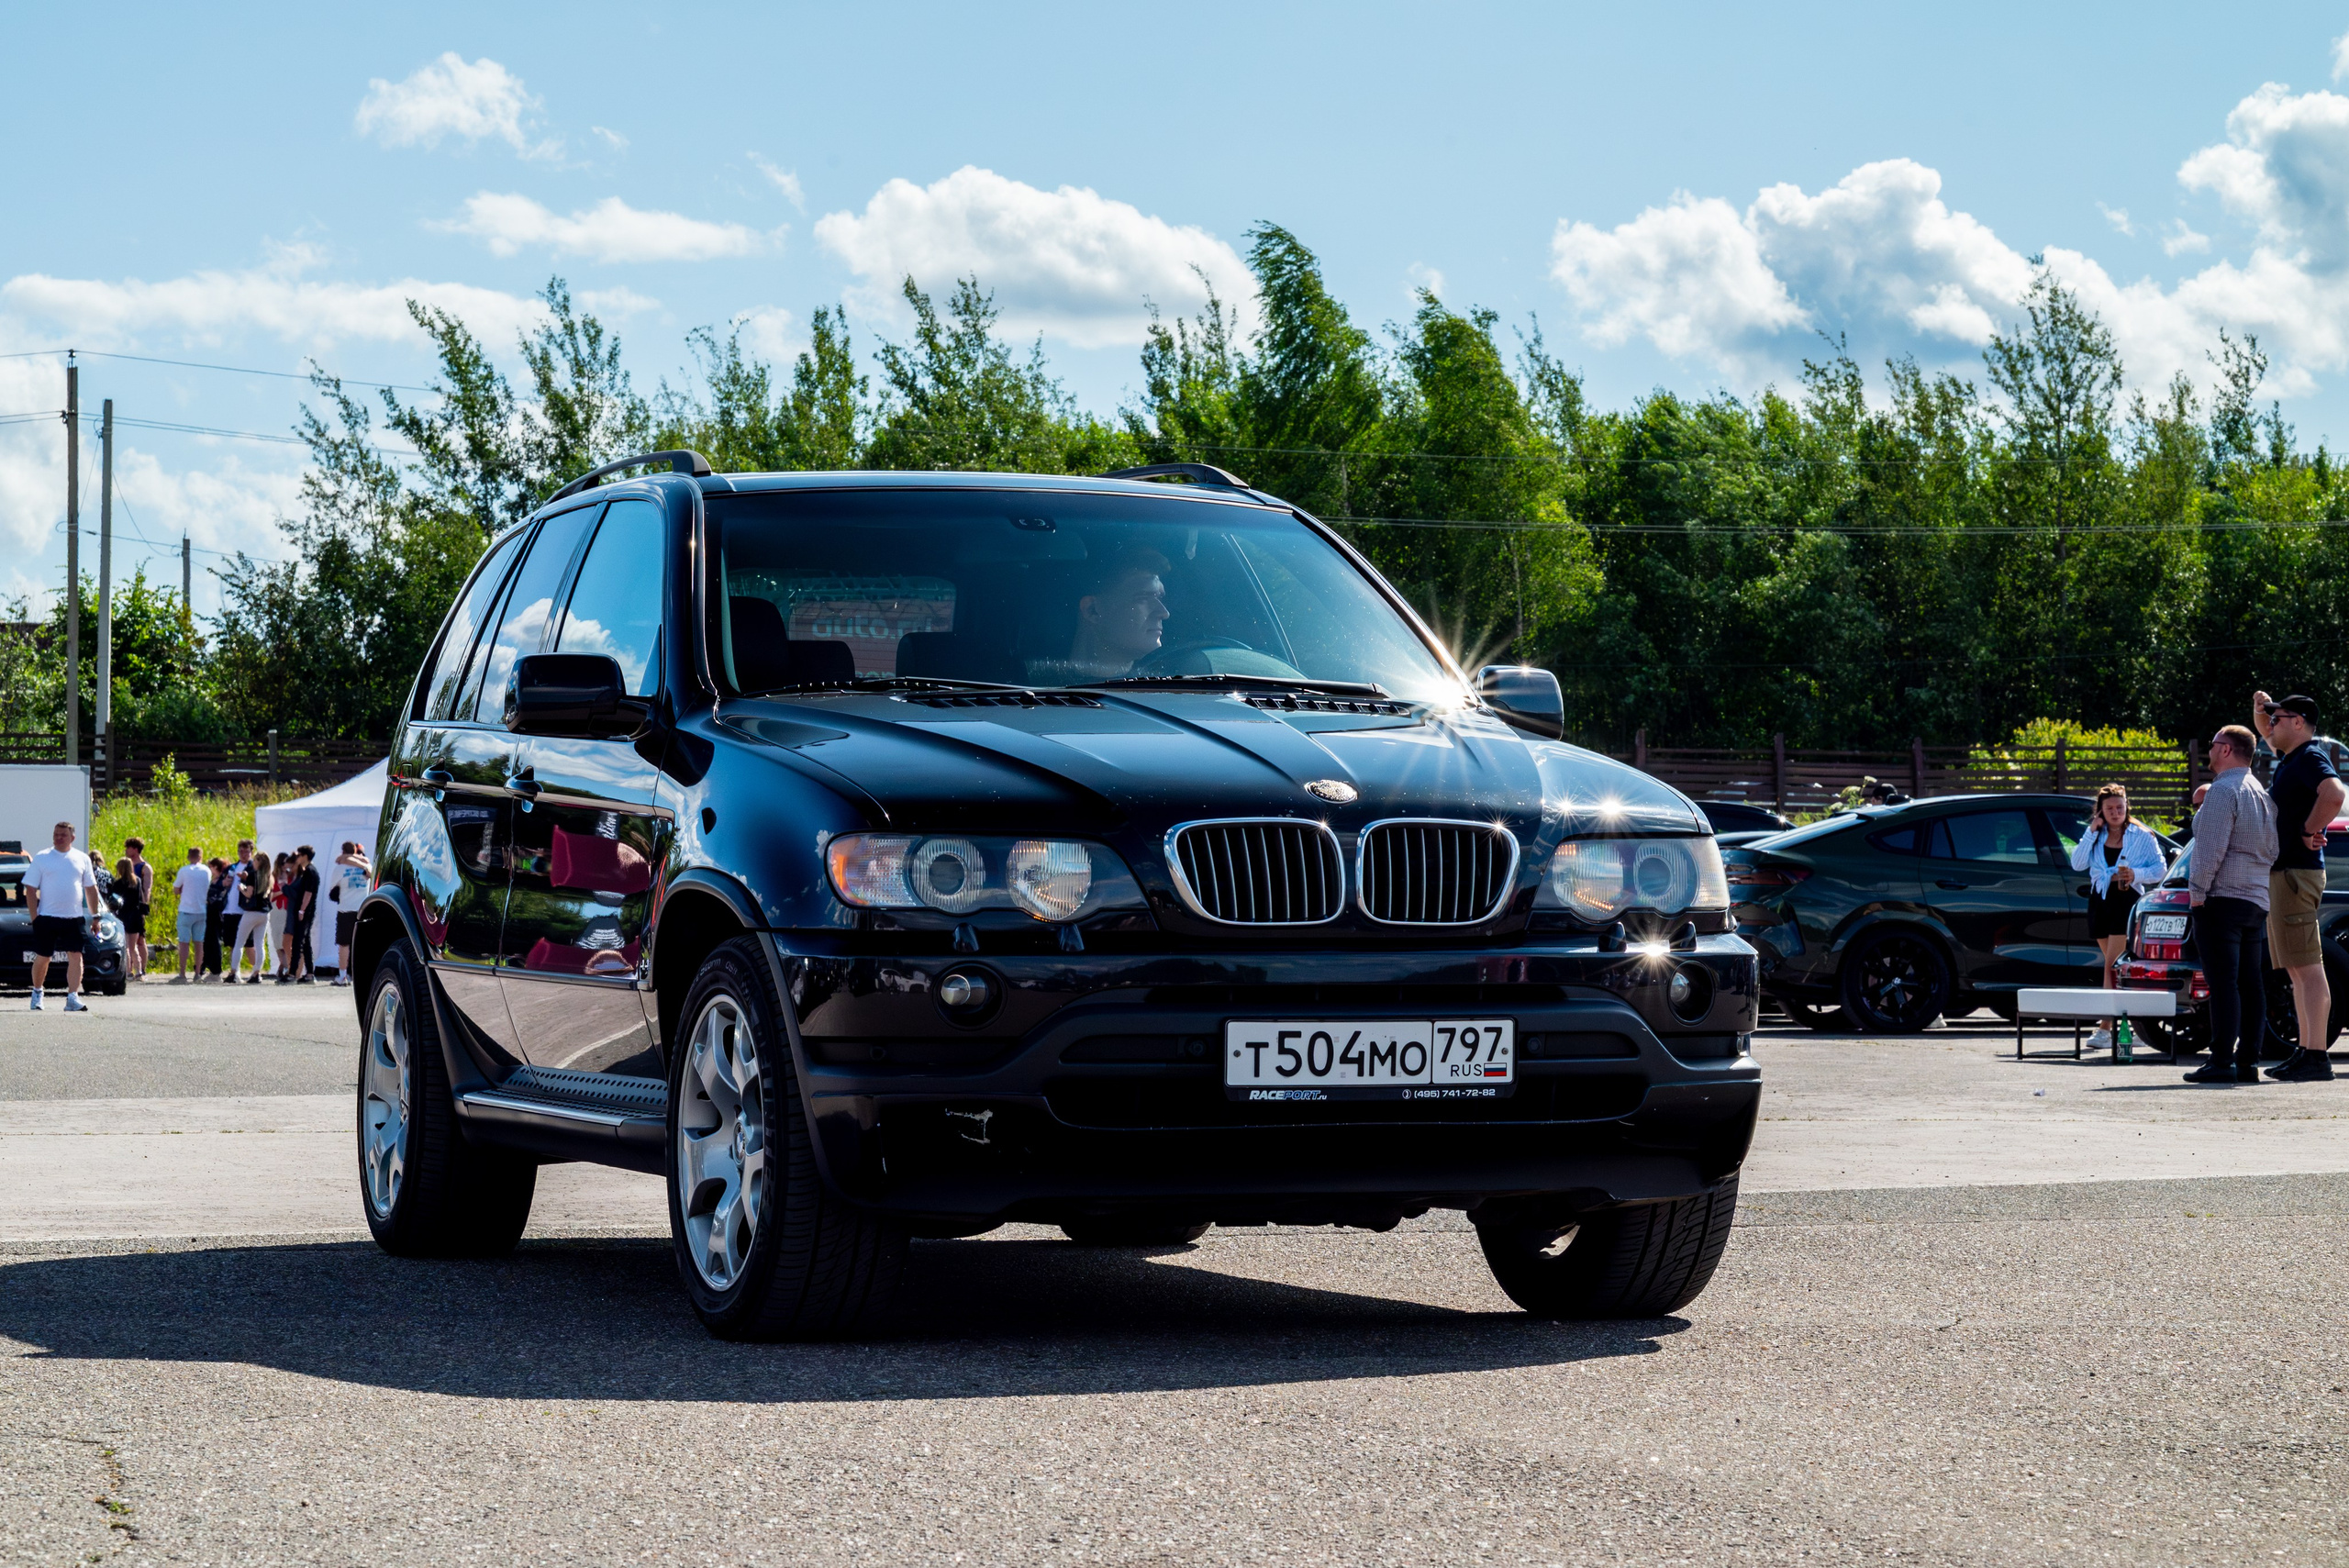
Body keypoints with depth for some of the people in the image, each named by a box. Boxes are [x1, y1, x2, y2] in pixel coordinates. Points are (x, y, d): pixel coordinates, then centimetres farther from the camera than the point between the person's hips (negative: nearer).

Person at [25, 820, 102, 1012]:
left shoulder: (82, 859, 9)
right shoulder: (42, 858, 2)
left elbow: (91, 889, 14)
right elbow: (30, 889, 1)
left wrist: (95, 917, 8)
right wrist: (34, 917, -7)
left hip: (74, 917, 1)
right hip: (47, 917, -1)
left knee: (75, 956, -8)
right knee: (42, 958, 5)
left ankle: (73, 997, -9)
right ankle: (37, 992, 25)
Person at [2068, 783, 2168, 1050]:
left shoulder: (2142, 836, 1)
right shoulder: (2096, 836, 11)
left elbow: (2161, 868, 2)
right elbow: (2077, 863, -2)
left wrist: (2137, 874, -16)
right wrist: (2091, 832, -8)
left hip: (2127, 900, -5)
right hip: (2099, 900, 5)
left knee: (2112, 966, -15)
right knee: (2115, 966, 11)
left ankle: (2106, 1029, -21)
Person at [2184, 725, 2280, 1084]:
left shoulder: (2223, 791, -11)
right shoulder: (2261, 794, 18)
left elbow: (2212, 848, -18)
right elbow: (2271, 852, 19)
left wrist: (2197, 891, -14)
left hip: (2222, 897, -9)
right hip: (2256, 900, 9)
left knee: (2223, 982, -11)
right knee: (2249, 983, 6)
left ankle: (2222, 1061, -15)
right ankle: (2248, 1061, 5)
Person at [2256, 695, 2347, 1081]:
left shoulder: (2311, 758, -13)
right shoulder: (2287, 760, 17)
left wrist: (2309, 832, -23)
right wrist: (2262, 710, 22)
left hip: (2297, 873, -11)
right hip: (2282, 874, 11)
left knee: (2307, 969, -13)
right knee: (2298, 971, 12)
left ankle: (2317, 1058, -17)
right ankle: (2306, 1052, 16)